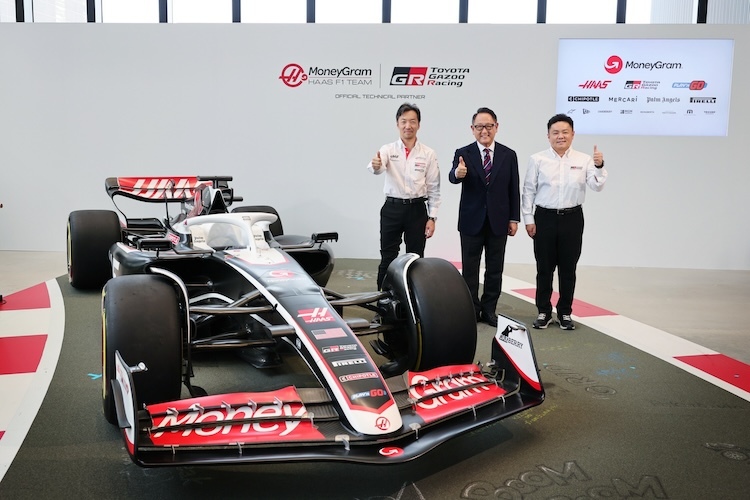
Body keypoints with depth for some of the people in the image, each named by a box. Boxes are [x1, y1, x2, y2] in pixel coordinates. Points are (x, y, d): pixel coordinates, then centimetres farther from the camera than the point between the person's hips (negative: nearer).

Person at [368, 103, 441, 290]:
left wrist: (432, 218, -4)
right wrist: (375, 165, -48)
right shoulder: (388, 150, -1)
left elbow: (434, 189, 2)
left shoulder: (428, 154, 0)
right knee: (388, 258, 6)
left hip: (417, 210, 1)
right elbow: (376, 168, -23)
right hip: (392, 209, 0)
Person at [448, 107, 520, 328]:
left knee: (495, 269, 8)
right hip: (471, 221, -1)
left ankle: (489, 310, 20)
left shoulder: (509, 155, 2)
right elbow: (453, 177, -21)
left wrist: (514, 218, 1)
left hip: (498, 221, 2)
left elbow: (514, 190, 4)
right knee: (469, 269, 6)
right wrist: (458, 173, -45)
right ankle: (471, 310, 18)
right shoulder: (463, 153, -3)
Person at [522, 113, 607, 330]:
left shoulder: (583, 160, 1)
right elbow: (529, 191, 2)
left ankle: (565, 313, 23)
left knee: (568, 268, 9)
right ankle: (543, 312, 21)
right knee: (544, 268, 7)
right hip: (545, 217, -1)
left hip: (572, 218, 1)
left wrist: (599, 166, -22)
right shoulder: (537, 160, -1)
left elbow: (597, 186, -5)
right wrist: (529, 219, -1)